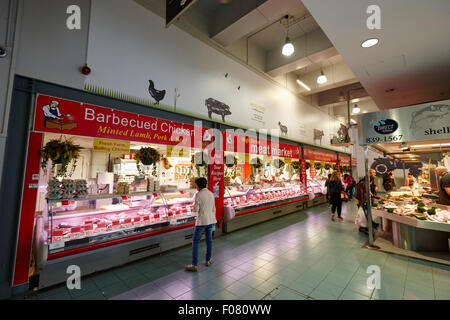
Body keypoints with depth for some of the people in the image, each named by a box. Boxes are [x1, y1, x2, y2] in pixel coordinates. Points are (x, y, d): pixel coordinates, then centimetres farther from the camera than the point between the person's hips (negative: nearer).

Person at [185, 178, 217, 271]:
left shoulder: (198, 195, -14)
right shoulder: (211, 194, 4)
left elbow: (195, 209, -13)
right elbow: (213, 209, 9)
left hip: (202, 220, -6)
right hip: (211, 219, 6)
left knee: (195, 241, 5)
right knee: (209, 239, 20)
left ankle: (194, 265, 8)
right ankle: (208, 260, 31)